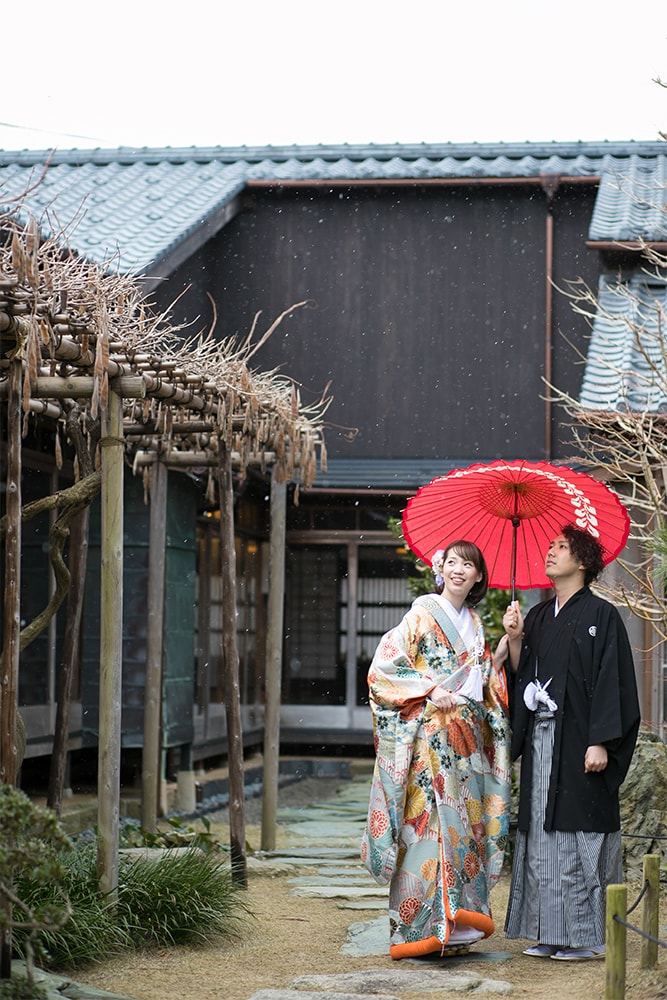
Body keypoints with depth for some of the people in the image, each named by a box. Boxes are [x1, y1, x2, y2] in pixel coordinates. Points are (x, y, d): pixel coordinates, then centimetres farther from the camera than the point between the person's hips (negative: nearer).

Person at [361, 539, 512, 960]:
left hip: (467, 739, 6)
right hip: (430, 734, -6)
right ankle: (427, 924, -14)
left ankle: (457, 924, 5)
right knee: (434, 821, -14)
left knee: (465, 825, 3)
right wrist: (430, 691, -14)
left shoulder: (474, 625, 19)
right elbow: (385, 666, -6)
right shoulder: (422, 615, -1)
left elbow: (486, 684, 24)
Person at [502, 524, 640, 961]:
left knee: (579, 830, -6)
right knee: (542, 832, 6)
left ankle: (588, 935, 1)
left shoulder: (601, 615, -5)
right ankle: (550, 931, 12)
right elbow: (522, 677, 13)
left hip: (578, 740, -7)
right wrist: (515, 639, -3)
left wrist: (600, 742, -17)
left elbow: (612, 682, -11)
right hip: (541, 740, 7)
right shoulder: (539, 616, 15)